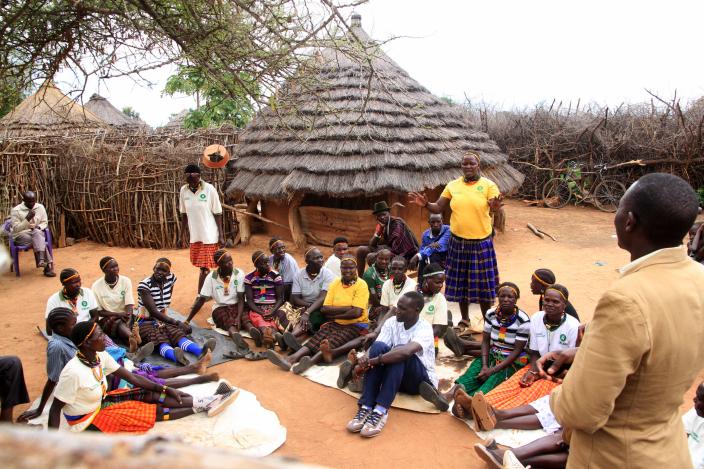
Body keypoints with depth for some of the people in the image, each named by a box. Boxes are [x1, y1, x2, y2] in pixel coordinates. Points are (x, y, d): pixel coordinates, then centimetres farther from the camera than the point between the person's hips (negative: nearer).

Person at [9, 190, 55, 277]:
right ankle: (48, 264, -39)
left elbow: (45, 222, 11)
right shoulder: (16, 210, -8)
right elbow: (16, 229, -11)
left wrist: (39, 227, -12)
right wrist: (27, 219, -23)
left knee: (37, 232, -36)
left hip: (37, 233, 3)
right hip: (21, 235, -2)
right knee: (38, 240, -34)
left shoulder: (40, 207, 2)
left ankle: (42, 260, -49)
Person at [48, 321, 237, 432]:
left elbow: (132, 377, -3)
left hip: (100, 401, 7)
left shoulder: (100, 356, -8)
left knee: (152, 394, -5)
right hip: (87, 420, -7)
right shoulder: (73, 372, -31)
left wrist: (166, 389, -4)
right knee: (154, 411, -11)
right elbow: (55, 409, -24)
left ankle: (203, 402, -2)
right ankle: (202, 406, 0)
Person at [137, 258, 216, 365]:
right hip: (146, 322, -4)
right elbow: (153, 311, -20)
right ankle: (176, 357, -69)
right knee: (160, 340, -36)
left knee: (178, 334, -29)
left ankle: (200, 351, -58)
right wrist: (176, 322, -22)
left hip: (163, 320, 4)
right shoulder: (144, 285, -14)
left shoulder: (170, 278, 3)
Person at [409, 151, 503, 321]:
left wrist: (495, 208, -37)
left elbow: (496, 209, -14)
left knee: (483, 282, 7)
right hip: (458, 242, 3)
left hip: (481, 243, -3)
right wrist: (425, 204, -15)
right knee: (461, 281, 13)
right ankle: (464, 319, 31)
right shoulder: (453, 185, 2)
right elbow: (438, 208, 4)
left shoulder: (488, 185, -6)